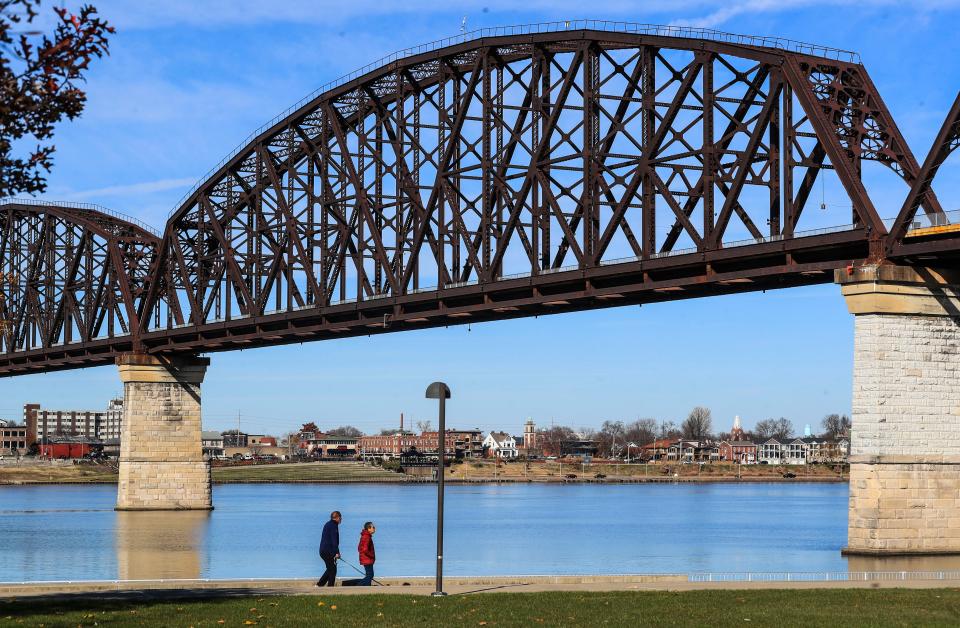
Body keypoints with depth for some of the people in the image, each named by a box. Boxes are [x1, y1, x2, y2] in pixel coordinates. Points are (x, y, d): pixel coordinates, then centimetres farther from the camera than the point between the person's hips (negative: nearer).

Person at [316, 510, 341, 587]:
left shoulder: (327, 524, 17)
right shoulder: (333, 526, -13)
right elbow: (334, 540, -18)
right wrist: (337, 552, -18)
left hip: (323, 551, 9)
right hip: (329, 552, -9)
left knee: (330, 569, 17)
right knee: (332, 570, -3)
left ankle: (319, 584, 14)